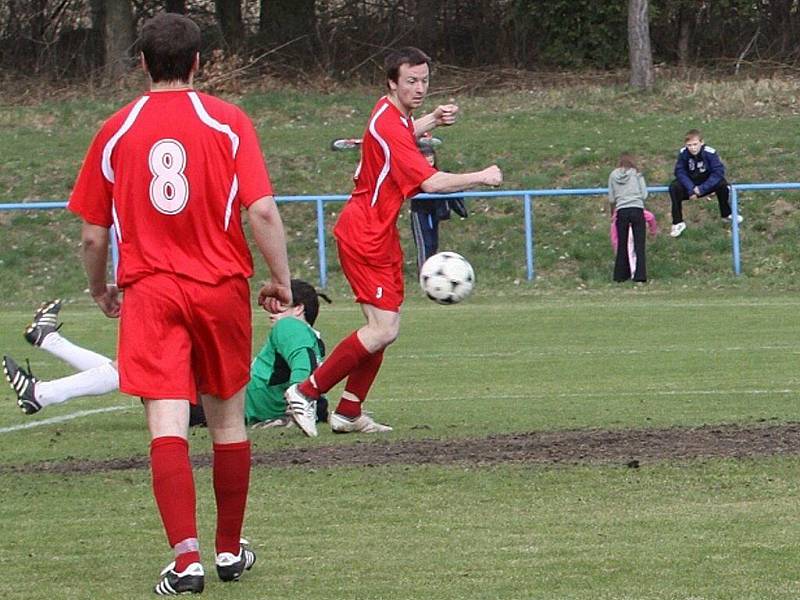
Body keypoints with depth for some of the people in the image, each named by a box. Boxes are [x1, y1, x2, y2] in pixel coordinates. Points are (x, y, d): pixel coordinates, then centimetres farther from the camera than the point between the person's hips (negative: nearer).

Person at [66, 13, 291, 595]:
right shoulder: (228, 122, -2)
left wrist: (100, 289, 24)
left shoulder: (116, 131, 2)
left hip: (149, 291, 0)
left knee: (167, 423, -8)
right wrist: (281, 280, 2)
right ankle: (230, 551, 26)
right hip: (222, 286, 1)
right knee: (228, 419, 15)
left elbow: (93, 234, 6)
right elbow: (262, 210, -10)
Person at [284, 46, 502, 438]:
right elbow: (431, 182, -28)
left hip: (379, 233, 10)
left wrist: (433, 120, 16)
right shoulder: (389, 128, -22)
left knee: (385, 327, 9)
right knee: (384, 329, -15)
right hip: (365, 235, -10)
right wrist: (482, 177, -16)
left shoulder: (392, 113, 9)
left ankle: (348, 413, 12)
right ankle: (306, 392, -8)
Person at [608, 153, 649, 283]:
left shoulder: (613, 175, 7)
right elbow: (644, 194, 2)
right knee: (639, 245, 0)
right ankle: (640, 275, -6)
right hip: (637, 210, -2)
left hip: (621, 211, 2)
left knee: (622, 245, 10)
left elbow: (611, 199, 9)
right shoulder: (636, 174, 3)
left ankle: (620, 276, 14)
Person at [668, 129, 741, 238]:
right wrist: (691, 189, -31)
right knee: (674, 188, -27)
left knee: (722, 185, -28)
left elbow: (718, 171, -25)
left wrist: (702, 188, -31)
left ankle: (727, 214, 0)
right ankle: (677, 223, -15)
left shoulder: (710, 153, -22)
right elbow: (680, 172, -17)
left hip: (707, 184, -1)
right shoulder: (683, 153, -17)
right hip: (690, 183, 1)